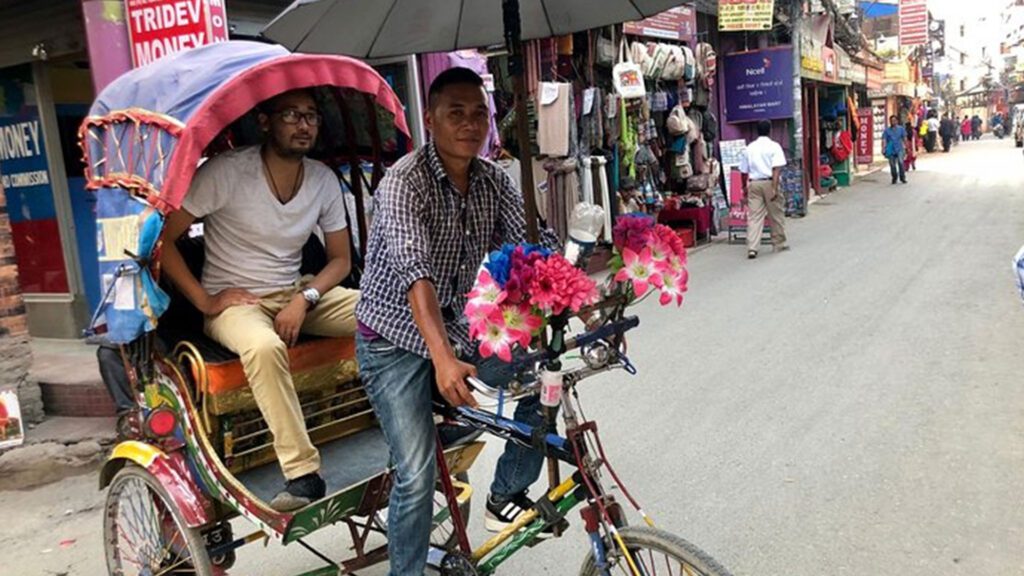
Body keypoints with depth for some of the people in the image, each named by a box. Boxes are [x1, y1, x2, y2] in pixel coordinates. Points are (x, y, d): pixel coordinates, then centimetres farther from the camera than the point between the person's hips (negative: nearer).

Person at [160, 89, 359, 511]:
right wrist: (206, 301, -17)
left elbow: (340, 259, 6)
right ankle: (302, 475, -32)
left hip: (298, 295, 5)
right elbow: (161, 237, -14)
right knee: (264, 346, -40)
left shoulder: (324, 180, 0)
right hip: (234, 301, -4)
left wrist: (305, 298, -12)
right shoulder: (226, 172, -15)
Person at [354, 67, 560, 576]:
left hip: (459, 324, 6)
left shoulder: (494, 180, -2)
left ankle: (507, 496, 10)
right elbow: (414, 272, -34)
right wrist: (444, 359, -46)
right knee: (417, 473, -11)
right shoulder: (405, 182, -21)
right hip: (397, 338, -5)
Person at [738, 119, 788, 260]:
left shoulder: (749, 148, 10)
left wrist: (745, 187, 25)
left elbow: (744, 171, 12)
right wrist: (775, 188, -16)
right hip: (769, 182, -3)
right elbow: (776, 169, -13)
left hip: (753, 183, 3)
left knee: (754, 216, -1)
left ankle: (752, 248, -11)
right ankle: (779, 244, 24)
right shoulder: (774, 146, -2)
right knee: (776, 215, 12)